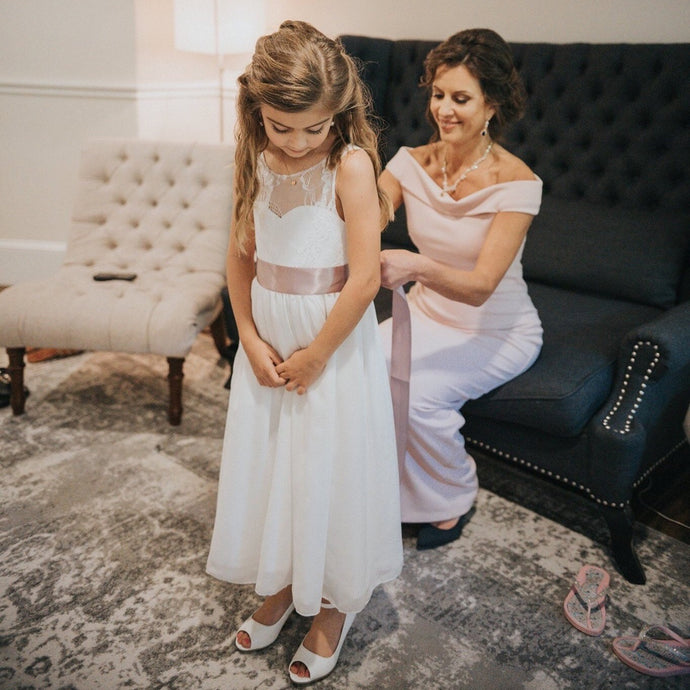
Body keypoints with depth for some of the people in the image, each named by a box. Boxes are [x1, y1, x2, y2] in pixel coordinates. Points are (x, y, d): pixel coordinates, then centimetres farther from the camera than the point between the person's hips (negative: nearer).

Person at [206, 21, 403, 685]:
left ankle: (333, 604, 31)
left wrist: (313, 356, -13)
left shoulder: (351, 164, -17)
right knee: (265, 464, 16)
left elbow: (364, 279, -20)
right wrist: (251, 339, -4)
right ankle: (280, 585, 40)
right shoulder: (257, 161, 0)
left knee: (328, 472, 7)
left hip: (334, 343, -5)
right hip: (267, 339, 6)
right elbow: (240, 255, 6)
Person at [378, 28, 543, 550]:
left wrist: (416, 267, -48)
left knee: (418, 394, -28)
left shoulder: (516, 182, -20)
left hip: (498, 330, -4)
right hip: (427, 315, 4)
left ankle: (453, 499, 4)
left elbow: (480, 286, -29)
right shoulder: (413, 163, -5)